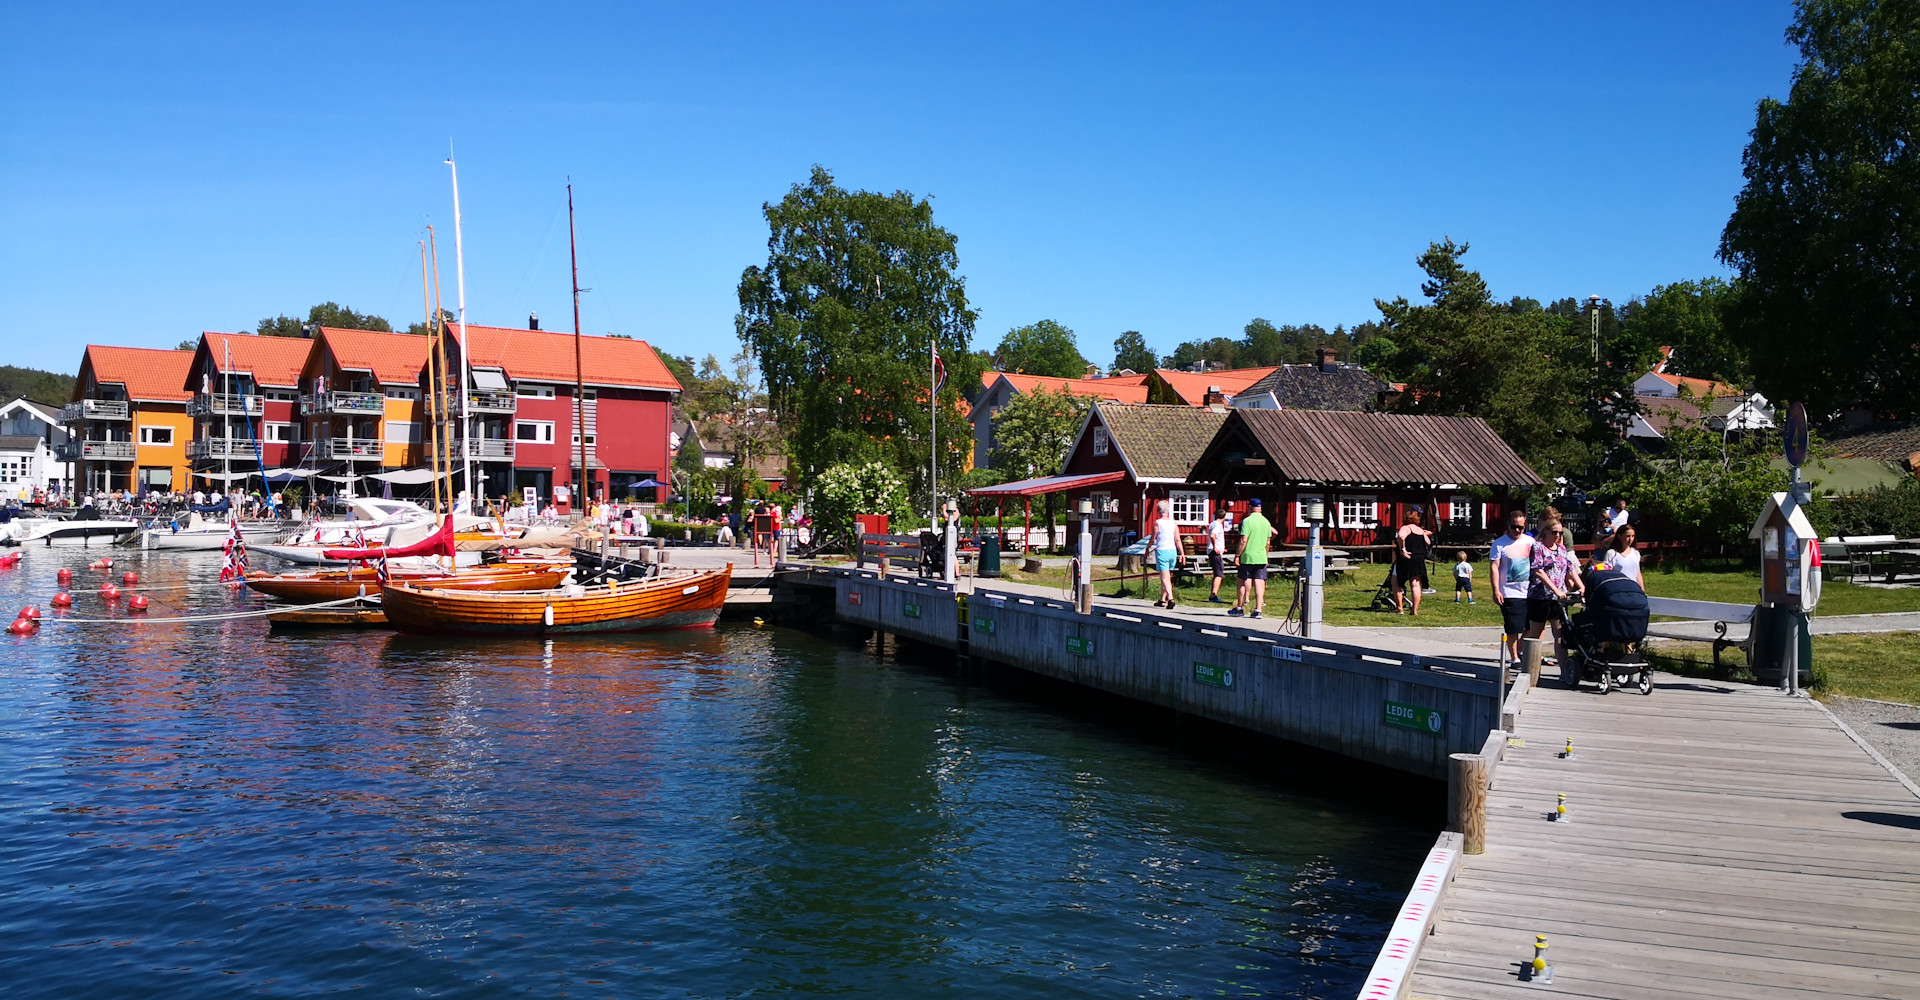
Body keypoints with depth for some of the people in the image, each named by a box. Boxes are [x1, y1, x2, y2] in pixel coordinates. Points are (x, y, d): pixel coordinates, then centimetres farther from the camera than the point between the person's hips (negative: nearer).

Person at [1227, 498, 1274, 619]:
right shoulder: (1266, 522, 9)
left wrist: (1237, 555, -8)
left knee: (1243, 582, 8)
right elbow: (1268, 541, 15)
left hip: (1248, 557, -4)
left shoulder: (1247, 521, -10)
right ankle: (1258, 610, -5)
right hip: (1261, 557, 4)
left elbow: (1243, 540, -15)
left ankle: (1239, 608, 17)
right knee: (1259, 583, 0)